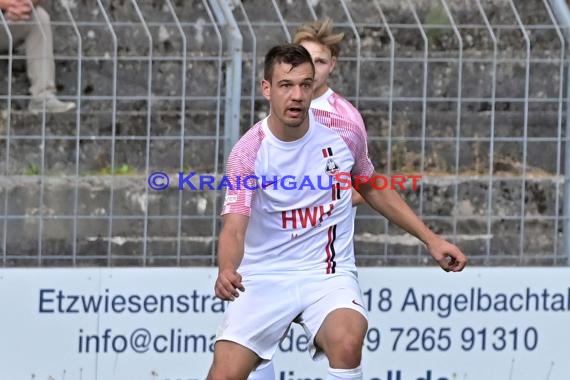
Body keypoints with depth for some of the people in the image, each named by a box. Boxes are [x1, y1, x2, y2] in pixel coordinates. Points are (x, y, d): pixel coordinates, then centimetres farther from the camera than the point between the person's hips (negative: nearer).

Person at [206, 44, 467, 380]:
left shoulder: (345, 132, -4)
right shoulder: (249, 152, -13)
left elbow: (373, 189, 15)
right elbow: (234, 227, -23)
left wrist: (431, 239, 12)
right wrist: (226, 271, -46)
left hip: (329, 275, 1)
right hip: (265, 277, -1)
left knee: (346, 343, -32)